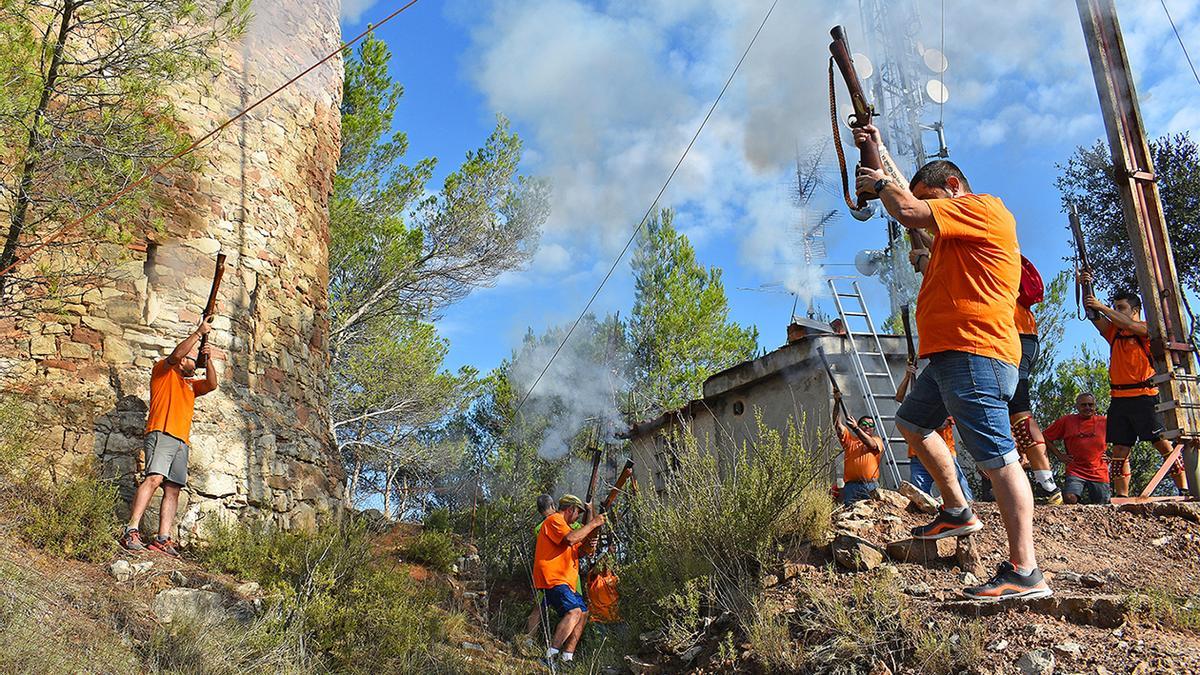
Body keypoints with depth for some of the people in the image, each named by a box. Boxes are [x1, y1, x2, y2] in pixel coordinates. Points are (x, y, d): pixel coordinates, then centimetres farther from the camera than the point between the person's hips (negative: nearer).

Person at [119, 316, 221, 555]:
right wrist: (199, 332, -5)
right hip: (161, 434, -7)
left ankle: (163, 540, -9)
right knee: (154, 478, -24)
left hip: (182, 441, 7)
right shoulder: (164, 371, 14)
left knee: (173, 490, -3)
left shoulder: (190, 384, 32)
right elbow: (176, 354, -5)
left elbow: (211, 385, 16)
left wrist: (209, 360, 5)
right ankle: (131, 531, -29)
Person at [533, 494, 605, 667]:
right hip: (552, 578, -11)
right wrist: (592, 524, -15)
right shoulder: (554, 520, -6)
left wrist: (586, 544, 6)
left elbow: (575, 549, 27)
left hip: (564, 581, 11)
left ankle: (567, 656, 11)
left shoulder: (562, 524, 28)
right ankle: (551, 656, -27)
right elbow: (570, 538, -24)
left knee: (583, 613, 10)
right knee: (574, 611, -25)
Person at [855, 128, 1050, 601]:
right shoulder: (954, 222, 24)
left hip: (975, 353, -11)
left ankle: (1025, 572, -18)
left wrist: (880, 183, 1)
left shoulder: (983, 208, -6)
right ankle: (958, 511, 27)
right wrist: (877, 151, 32)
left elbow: (909, 212, -18)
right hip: (950, 355, 11)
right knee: (912, 422, 26)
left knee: (998, 457, -15)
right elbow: (909, 199, 35)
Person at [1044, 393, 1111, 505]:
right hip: (1075, 471, -1)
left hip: (1099, 473, 1)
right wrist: (1059, 456, 2)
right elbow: (1045, 437, 8)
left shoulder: (1104, 422, 4)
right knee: (1070, 500, -23)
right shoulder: (1066, 421, 1)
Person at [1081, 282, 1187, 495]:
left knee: (1164, 444, -7)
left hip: (1145, 396, -5)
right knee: (1120, 450, 0)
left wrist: (1102, 307, -18)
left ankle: (1184, 490, -5)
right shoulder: (1113, 332, 19)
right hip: (1119, 399, 5)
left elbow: (1130, 325, -17)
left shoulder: (1146, 329, 4)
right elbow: (1092, 313, 10)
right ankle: (1121, 497, -2)